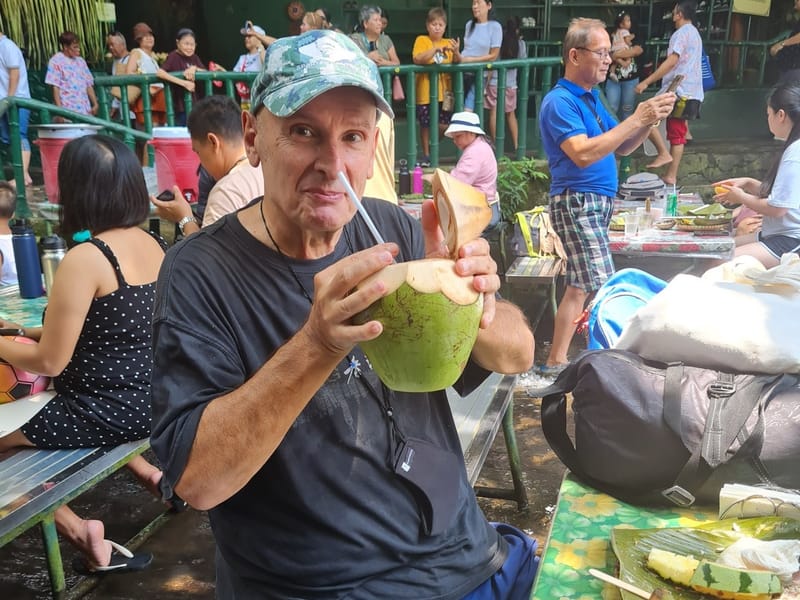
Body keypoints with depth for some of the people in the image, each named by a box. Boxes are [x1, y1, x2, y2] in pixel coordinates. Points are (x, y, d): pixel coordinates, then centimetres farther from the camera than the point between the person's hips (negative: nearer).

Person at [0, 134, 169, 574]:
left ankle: (80, 532, 6)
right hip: (149, 398, 8)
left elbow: (49, 362, -16)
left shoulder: (84, 258, -22)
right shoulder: (150, 244, 2)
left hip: (110, 410, -8)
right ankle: (149, 473, 22)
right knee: (37, 404, 33)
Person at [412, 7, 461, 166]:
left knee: (444, 124, 0)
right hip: (425, 91, -3)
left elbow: (457, 62, 1)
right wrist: (435, 49, -27)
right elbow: (417, 59, -18)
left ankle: (431, 146, 28)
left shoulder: (448, 43, 11)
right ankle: (426, 154, 18)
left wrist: (456, 52, -20)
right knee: (425, 124, 4)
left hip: (444, 91, 3)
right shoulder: (422, 40, -2)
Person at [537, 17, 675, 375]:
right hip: (577, 202, -9)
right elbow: (583, 153, -26)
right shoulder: (560, 101, -13)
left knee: (580, 286, 12)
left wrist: (650, 120, 0)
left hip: (597, 202, 10)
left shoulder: (590, 97, 16)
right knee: (603, 288, -12)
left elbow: (622, 148, 18)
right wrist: (636, 119, -23)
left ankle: (557, 359, 20)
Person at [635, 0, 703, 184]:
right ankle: (671, 176, 10)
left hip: (678, 91, -10)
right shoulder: (695, 34, 22)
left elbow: (671, 62, -21)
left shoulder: (681, 33, -9)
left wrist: (646, 82, -23)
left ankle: (664, 153, -7)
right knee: (677, 136, 9)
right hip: (691, 93, 10)